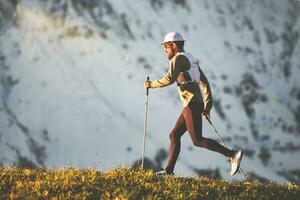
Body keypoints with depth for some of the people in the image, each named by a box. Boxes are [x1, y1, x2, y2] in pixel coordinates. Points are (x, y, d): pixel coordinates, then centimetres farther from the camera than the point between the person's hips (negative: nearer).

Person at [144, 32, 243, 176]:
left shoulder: (178, 58, -7)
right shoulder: (191, 59, 22)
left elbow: (169, 79, -20)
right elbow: (205, 82, 23)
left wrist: (152, 84, -6)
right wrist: (207, 105, 22)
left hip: (192, 105, -10)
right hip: (197, 105, 10)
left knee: (197, 141, -12)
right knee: (174, 135, 12)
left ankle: (232, 155, -18)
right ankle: (169, 171, 11)